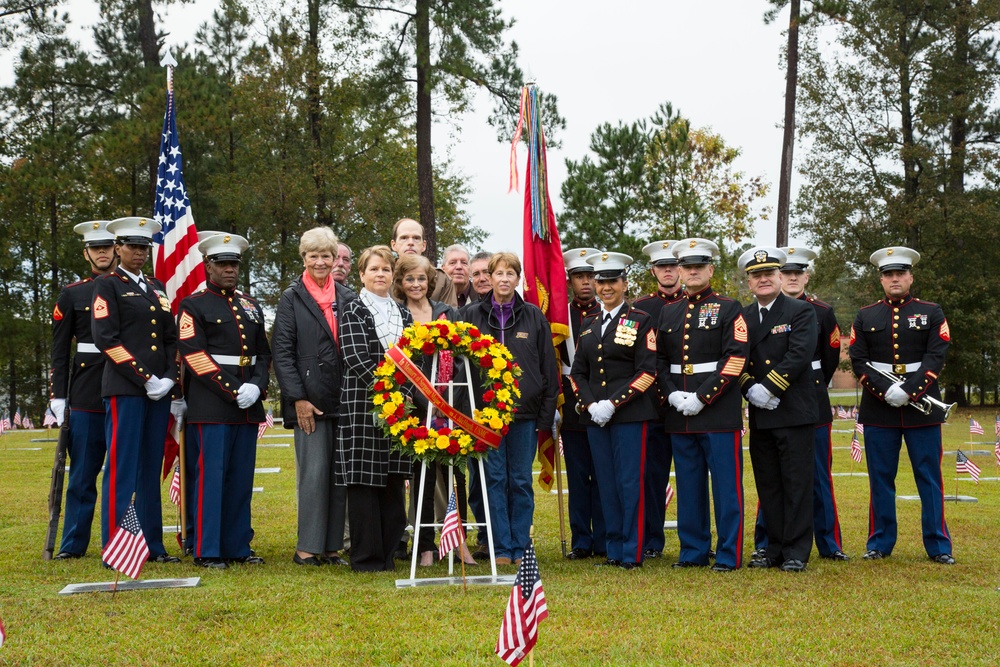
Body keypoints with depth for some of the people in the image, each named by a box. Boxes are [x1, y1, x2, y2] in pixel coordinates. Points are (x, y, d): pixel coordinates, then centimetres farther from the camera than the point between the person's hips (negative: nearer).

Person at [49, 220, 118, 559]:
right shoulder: (72, 294, 8)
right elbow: (59, 351, 6)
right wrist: (58, 396, -1)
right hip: (86, 395, 0)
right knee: (82, 472, 4)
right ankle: (73, 544, 12)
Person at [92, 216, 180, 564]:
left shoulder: (156, 287, 19)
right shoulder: (107, 285, 0)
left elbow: (171, 338, 16)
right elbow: (106, 338, -11)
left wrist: (169, 380, 0)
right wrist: (144, 378, -14)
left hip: (159, 390, 6)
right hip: (125, 389, -6)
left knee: (151, 469, 10)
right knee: (121, 469, -5)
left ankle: (152, 545, 15)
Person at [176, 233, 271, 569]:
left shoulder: (251, 305, 17)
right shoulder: (193, 305, -1)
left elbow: (264, 352, 16)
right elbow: (193, 354, -11)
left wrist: (256, 386, -4)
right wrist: (231, 390, -15)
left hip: (248, 405, 6)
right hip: (211, 405, -6)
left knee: (242, 477, 8)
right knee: (211, 475, -5)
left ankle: (237, 546, 16)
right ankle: (207, 551, 1)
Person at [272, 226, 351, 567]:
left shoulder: (347, 297, 13)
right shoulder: (292, 298, 3)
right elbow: (281, 352, -2)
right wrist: (298, 398, -10)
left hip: (344, 399, 4)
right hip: (310, 400, -3)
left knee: (340, 474, 4)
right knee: (314, 473, -7)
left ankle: (332, 547, 11)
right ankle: (307, 548, 1)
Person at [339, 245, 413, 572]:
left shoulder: (403, 314, 17)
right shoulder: (353, 311, 1)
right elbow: (356, 359, -10)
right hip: (362, 403, -5)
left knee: (394, 480, 5)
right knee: (364, 478, -3)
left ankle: (388, 552, 13)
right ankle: (366, 556, 2)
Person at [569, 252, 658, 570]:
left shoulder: (640, 322, -1)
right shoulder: (588, 325, 15)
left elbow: (647, 371, -8)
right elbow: (578, 372, 14)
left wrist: (613, 403, -15)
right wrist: (590, 404, -3)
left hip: (630, 415, -5)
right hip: (595, 416, 5)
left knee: (630, 483, -4)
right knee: (606, 484, 8)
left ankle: (632, 553, 2)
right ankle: (614, 550, 16)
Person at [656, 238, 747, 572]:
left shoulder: (729, 309, -1)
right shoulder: (667, 313, 14)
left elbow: (735, 359, -10)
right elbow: (659, 359, 13)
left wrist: (702, 397, -15)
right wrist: (672, 394, -4)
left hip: (719, 411, -5)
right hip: (680, 414, 5)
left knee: (726, 484, -1)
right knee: (689, 485, 10)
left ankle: (729, 554, 6)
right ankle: (693, 551, 18)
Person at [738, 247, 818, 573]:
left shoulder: (801, 312, -1)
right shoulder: (741, 317, 14)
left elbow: (799, 355, -14)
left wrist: (768, 388, -18)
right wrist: (750, 389, -11)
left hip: (794, 412, -5)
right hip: (759, 416, 5)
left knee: (796, 483, -1)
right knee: (767, 484, 9)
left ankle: (797, 551, 4)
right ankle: (775, 548, 17)